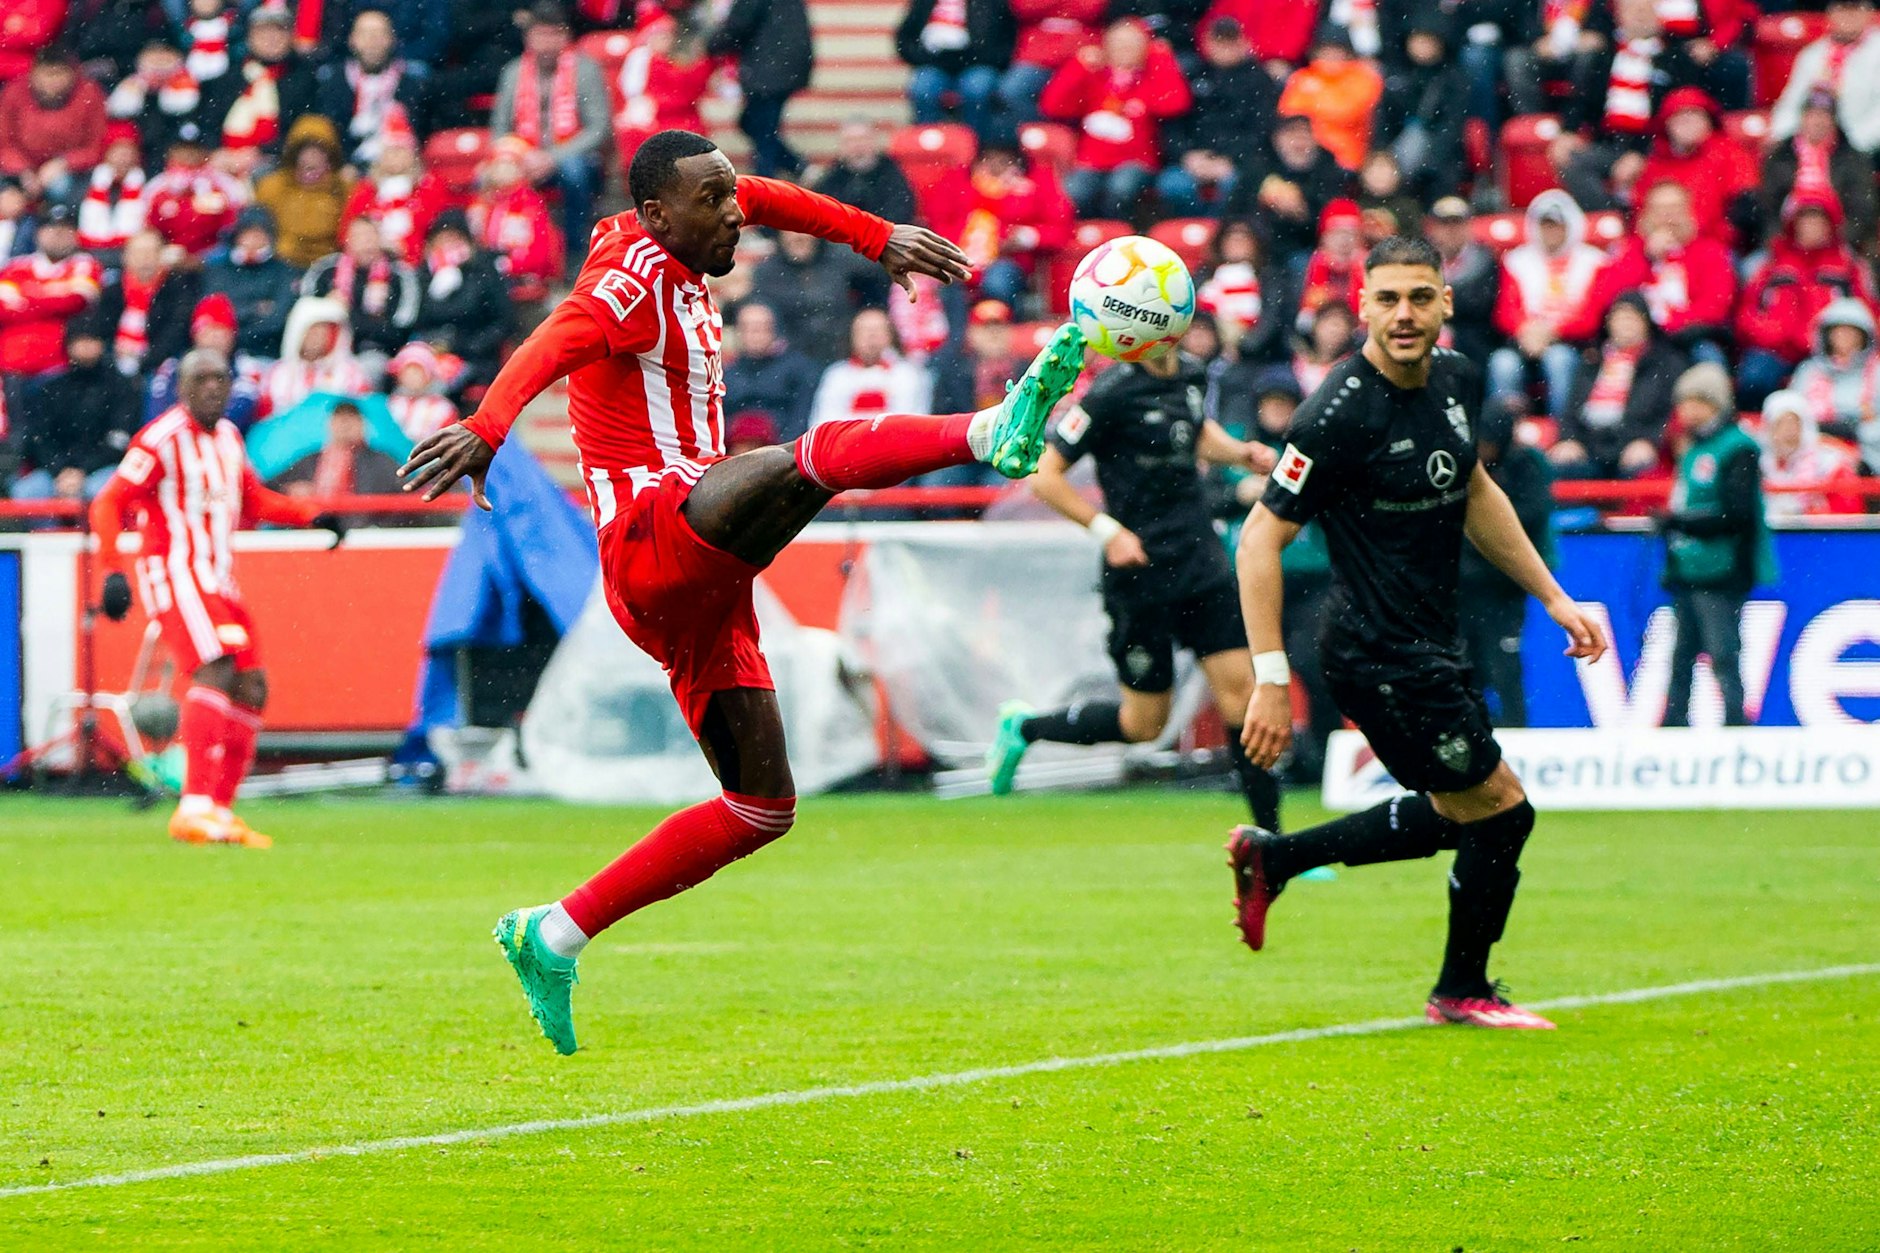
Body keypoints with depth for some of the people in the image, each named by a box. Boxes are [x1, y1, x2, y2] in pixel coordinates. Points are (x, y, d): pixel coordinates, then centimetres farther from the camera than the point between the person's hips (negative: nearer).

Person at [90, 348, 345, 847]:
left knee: (252, 689, 5)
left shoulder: (229, 437, 15)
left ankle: (220, 811, 11)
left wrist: (311, 516, 13)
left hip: (219, 580, 9)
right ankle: (194, 809, -31)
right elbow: (109, 504, -11)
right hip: (174, 573, -9)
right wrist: (113, 571, -21)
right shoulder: (161, 439, -10)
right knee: (216, 671, -25)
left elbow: (254, 502, 27)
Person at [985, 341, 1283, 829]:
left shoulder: (1192, 375, 6)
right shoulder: (1113, 392, -15)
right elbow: (1044, 474, -12)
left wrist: (1239, 452, 10)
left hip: (1202, 563, 6)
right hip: (1140, 576, -6)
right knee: (1145, 723, 4)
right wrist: (1106, 529, -19)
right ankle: (1023, 728, 28)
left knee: (1240, 689, -4)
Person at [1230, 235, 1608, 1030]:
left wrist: (1553, 597, 19)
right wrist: (1271, 680, -24)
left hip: (1430, 647, 9)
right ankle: (1463, 993, 21)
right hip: (1382, 657, -9)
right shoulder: (1341, 414, -23)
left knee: (1453, 814, 22)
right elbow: (1261, 540, -20)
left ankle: (1272, 858, 32)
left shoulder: (1455, 380, 2)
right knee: (1501, 811, -1)